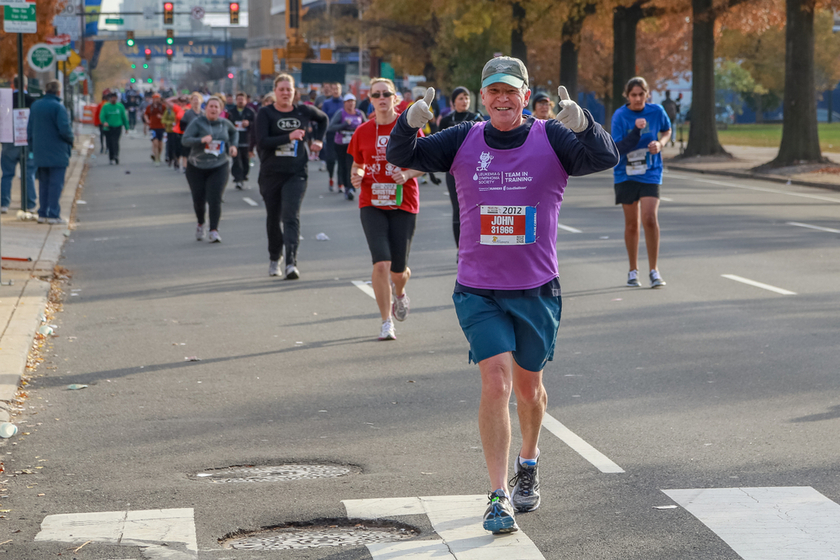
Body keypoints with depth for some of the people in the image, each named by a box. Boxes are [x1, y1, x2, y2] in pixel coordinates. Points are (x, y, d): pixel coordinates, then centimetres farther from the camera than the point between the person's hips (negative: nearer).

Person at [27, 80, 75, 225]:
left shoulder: (35, 106, 7)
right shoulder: (58, 107, -14)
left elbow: (29, 128, 11)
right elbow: (64, 129, -19)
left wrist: (32, 147, 18)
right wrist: (70, 140, 1)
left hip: (40, 152, 6)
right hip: (57, 152, -6)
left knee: (43, 183, 14)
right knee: (56, 183, -1)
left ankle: (42, 214, 15)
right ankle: (53, 214, -3)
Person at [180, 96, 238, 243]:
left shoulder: (224, 123, 5)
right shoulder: (197, 122, -7)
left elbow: (234, 132, 28)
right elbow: (184, 140, -17)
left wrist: (233, 145, 11)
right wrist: (201, 140, -31)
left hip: (219, 167, 1)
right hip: (197, 167, -1)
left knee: (215, 199, -14)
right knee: (199, 199, 4)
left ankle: (214, 231, -11)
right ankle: (200, 224, 33)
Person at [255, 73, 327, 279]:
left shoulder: (303, 111, 5)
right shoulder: (265, 113, -3)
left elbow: (323, 119, 26)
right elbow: (262, 142, -17)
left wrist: (318, 140, 13)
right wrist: (289, 137, -24)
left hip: (296, 173, 0)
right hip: (271, 174, 0)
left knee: (291, 217, -14)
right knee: (273, 218, 12)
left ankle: (291, 263, -23)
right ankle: (274, 258, 34)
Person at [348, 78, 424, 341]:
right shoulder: (363, 132, 3)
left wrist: (407, 174, -16)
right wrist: (356, 176, -7)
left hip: (403, 204, -1)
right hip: (372, 204, 1)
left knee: (398, 269, 2)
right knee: (381, 263, -15)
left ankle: (400, 293, 40)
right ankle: (386, 322, -2)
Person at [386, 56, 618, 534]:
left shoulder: (552, 139, -3)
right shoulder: (464, 141, 2)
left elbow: (606, 158, -18)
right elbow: (403, 158, -1)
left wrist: (581, 124, -38)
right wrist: (410, 124, -23)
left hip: (537, 291, 0)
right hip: (478, 292, 0)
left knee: (529, 388, 15)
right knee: (495, 383, -14)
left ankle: (528, 462, 44)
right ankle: (499, 496, -10)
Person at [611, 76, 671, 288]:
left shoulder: (656, 111, -3)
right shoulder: (620, 116, -9)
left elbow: (667, 130, 17)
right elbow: (618, 149, -17)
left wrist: (660, 144, -4)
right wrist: (636, 130, -29)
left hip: (650, 173, 0)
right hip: (626, 175, 0)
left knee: (650, 219, -14)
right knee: (632, 224, 6)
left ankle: (654, 270, -4)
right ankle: (633, 271, 21)